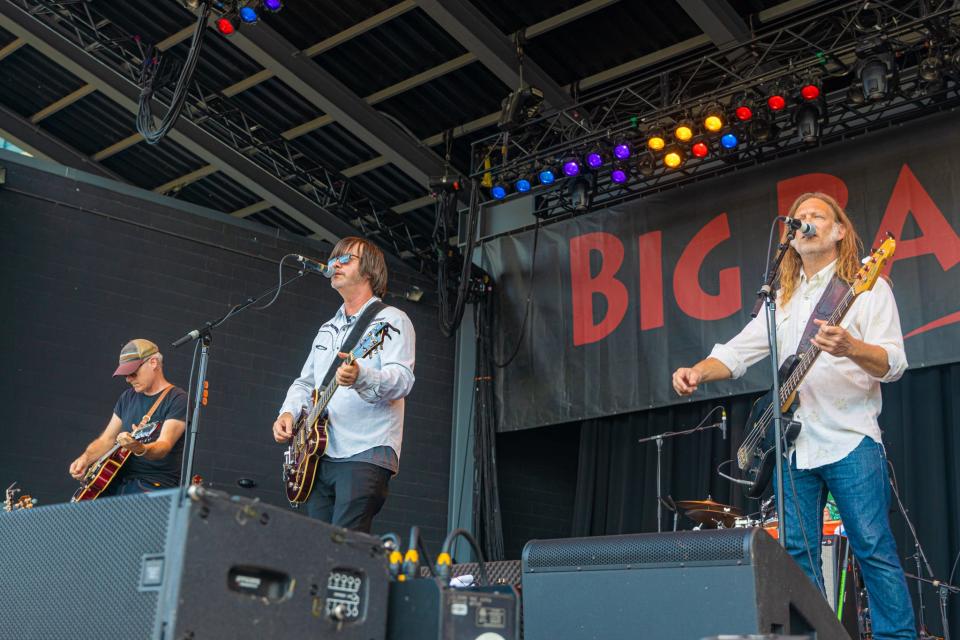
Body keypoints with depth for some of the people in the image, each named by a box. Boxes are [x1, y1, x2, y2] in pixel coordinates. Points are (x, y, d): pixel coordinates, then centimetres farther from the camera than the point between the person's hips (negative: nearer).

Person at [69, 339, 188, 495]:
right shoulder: (128, 397, 15)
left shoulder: (177, 399, -8)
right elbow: (106, 439, 17)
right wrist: (86, 458, -3)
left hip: (155, 485, -6)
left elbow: (164, 446, -20)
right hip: (120, 480, 6)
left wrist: (139, 448, -41)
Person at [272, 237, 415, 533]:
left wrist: (361, 376, -34)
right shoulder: (327, 329, 25)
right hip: (319, 455, 8)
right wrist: (288, 412, 6)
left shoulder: (391, 320, 0)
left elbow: (403, 379, -14)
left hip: (365, 454, -8)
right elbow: (305, 383, 28)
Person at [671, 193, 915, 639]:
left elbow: (894, 365, -7)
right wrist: (698, 372, -7)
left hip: (850, 440, -5)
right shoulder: (783, 299, 19)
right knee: (798, 556, 4)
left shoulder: (868, 288, 3)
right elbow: (737, 352, 14)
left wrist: (850, 347, -29)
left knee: (874, 549, -8)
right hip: (794, 446, 5)